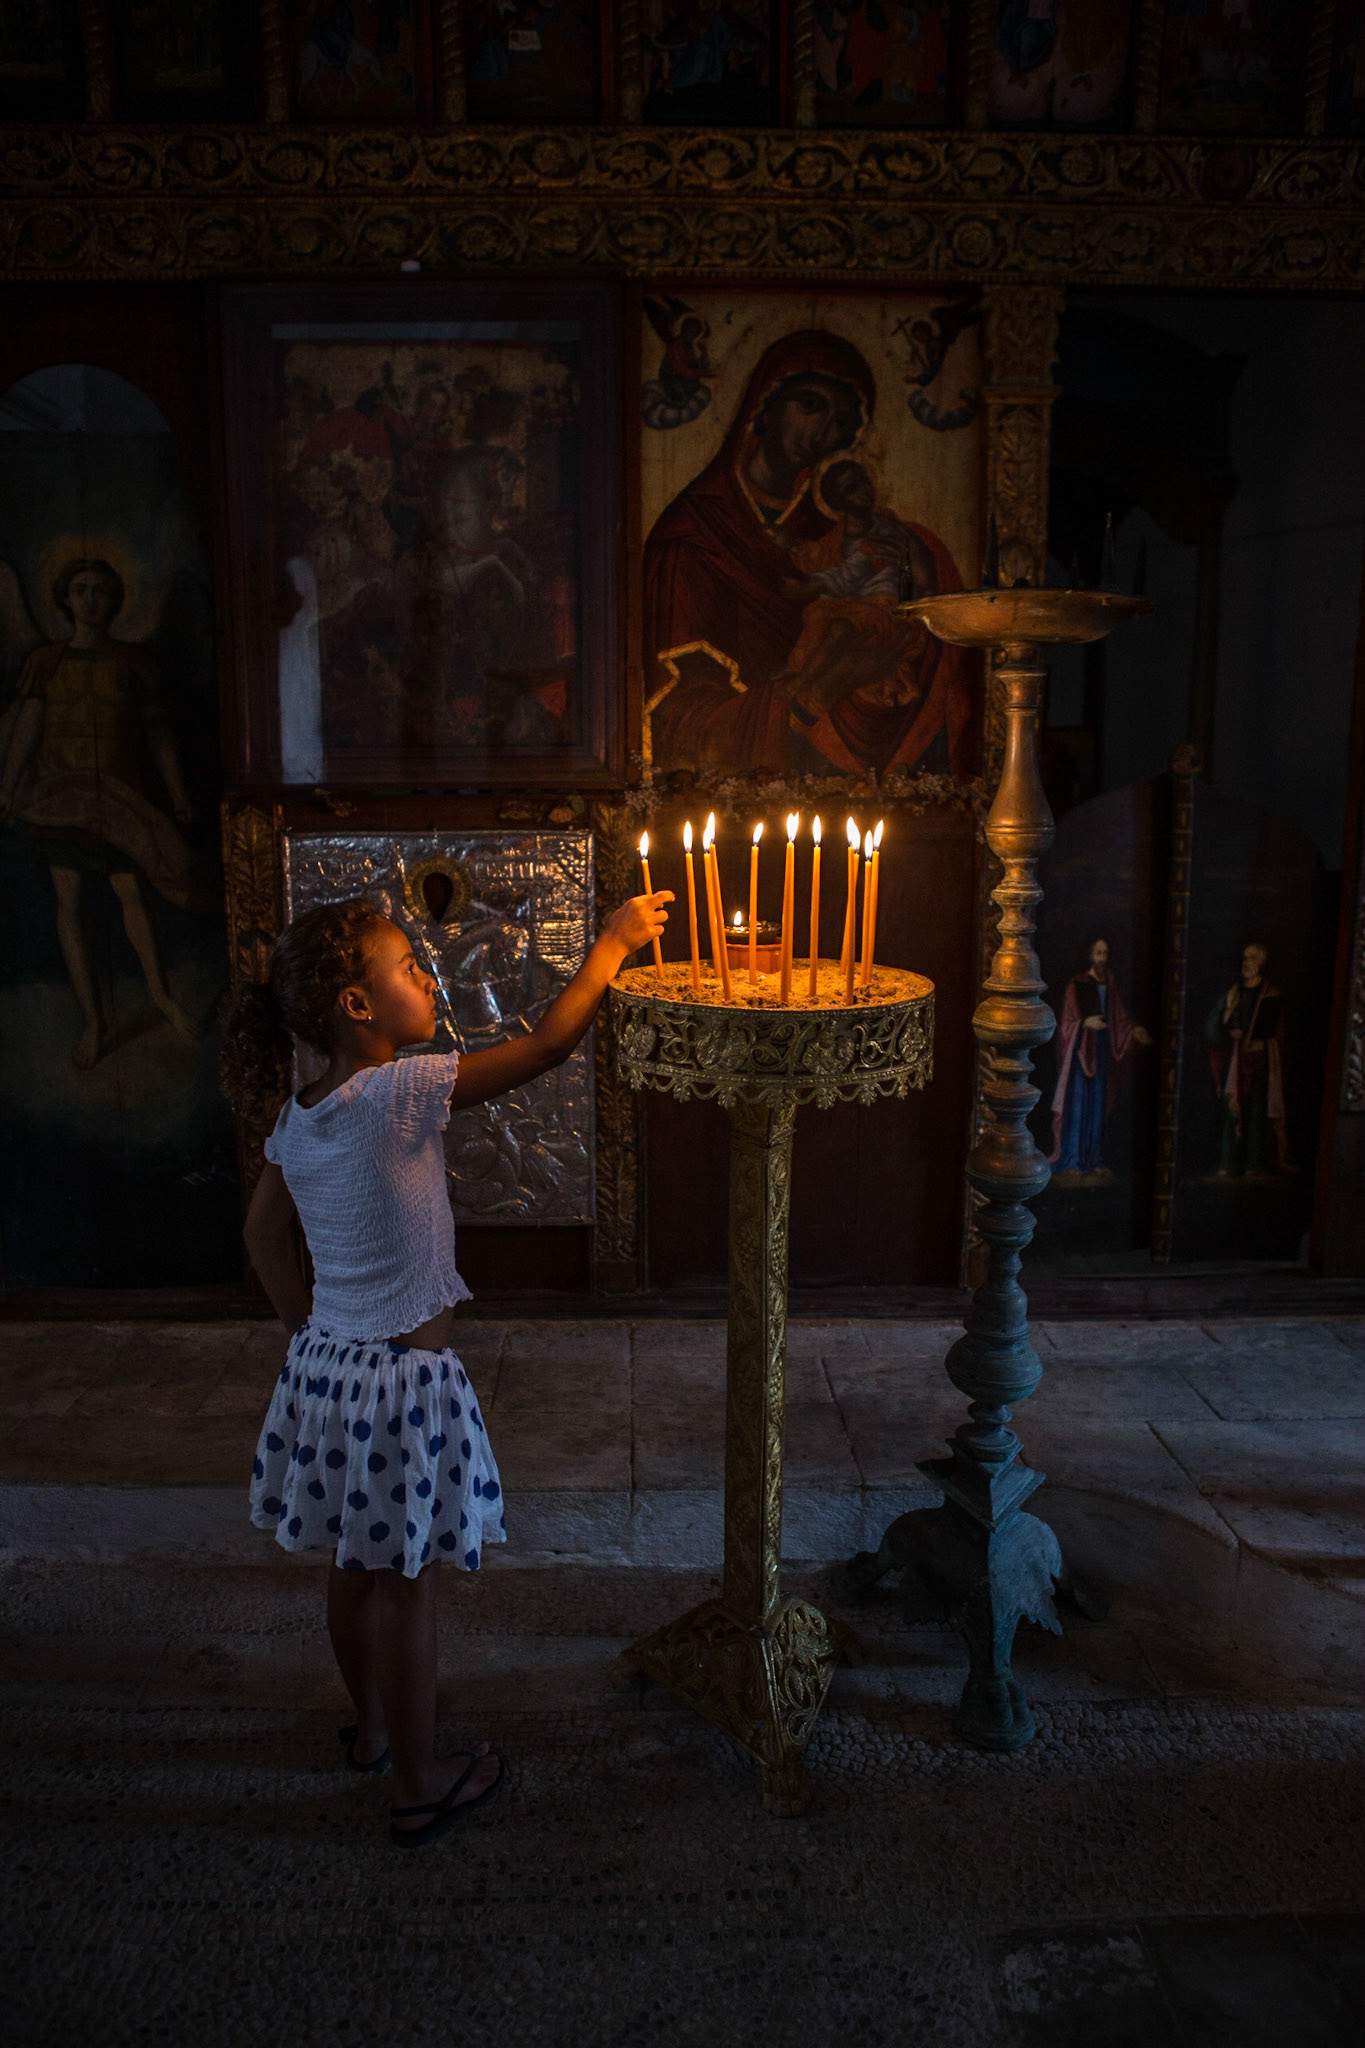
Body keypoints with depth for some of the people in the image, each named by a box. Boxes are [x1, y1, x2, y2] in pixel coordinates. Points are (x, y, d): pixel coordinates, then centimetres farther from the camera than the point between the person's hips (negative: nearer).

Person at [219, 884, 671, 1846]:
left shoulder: (298, 1119, 1)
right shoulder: (400, 1093, -23)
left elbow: (265, 1234, 12)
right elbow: (546, 1044, -20)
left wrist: (311, 1329, 18)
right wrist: (613, 944, -10)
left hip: (328, 1361, 8)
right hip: (404, 1376, -8)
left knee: (358, 1566, 23)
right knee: (406, 1582, 7)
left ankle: (372, 1722, 44)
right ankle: (421, 1784, 24)